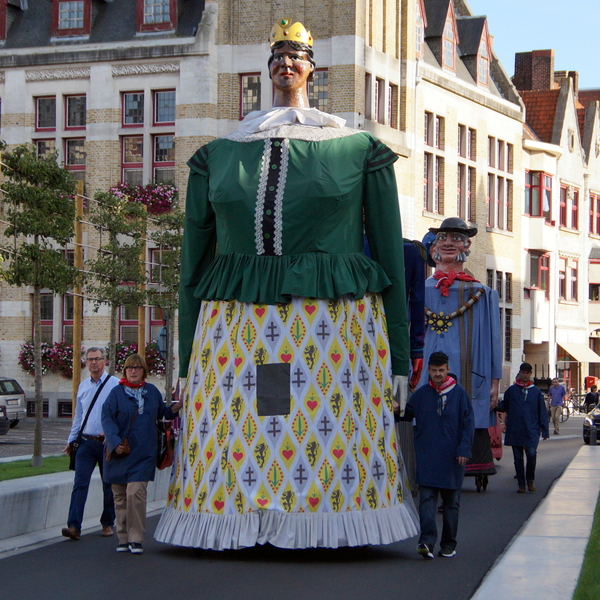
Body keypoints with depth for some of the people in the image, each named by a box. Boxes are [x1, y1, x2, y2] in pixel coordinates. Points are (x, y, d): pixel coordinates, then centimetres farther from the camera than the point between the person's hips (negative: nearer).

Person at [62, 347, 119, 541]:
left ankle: (107, 524, 22)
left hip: (107, 443, -3)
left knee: (109, 485, 8)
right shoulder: (82, 386, 12)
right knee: (80, 483, -9)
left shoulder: (115, 385, -4)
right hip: (86, 442, 3)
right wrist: (71, 440, 16)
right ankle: (73, 526, -17)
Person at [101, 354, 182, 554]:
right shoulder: (117, 393, 2)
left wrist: (178, 406, 5)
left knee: (135, 494, -13)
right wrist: (115, 441, -19)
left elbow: (161, 413, 23)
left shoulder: (152, 391, 10)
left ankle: (136, 539, -8)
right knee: (120, 497, 5)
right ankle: (123, 539, 14)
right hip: (120, 453, 0)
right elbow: (106, 417, -6)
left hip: (143, 454, 0)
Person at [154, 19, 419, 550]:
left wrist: (399, 359, 3)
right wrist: (188, 361, 10)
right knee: (229, 445, 0)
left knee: (333, 437, -3)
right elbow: (195, 258, 14)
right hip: (237, 324, 2)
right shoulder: (219, 155, 14)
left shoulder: (359, 150, 8)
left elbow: (390, 252, 8)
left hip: (334, 322, -2)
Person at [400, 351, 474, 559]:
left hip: (451, 457, -1)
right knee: (426, 499, -10)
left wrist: (464, 449, -8)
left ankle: (449, 545, 16)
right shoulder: (421, 394, 7)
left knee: (451, 501, 7)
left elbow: (468, 423, 0)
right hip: (426, 457, 1)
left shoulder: (459, 393, 1)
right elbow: (406, 414, 16)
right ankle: (427, 541, -18)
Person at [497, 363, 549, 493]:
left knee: (531, 454, -13)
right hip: (515, 431, 1)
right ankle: (521, 484, 14)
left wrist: (544, 430, 4)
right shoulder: (512, 390, 7)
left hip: (531, 430, -1)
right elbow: (504, 406, 12)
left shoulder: (536, 391, 7)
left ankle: (530, 480, 9)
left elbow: (542, 412, 8)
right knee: (518, 458, 4)